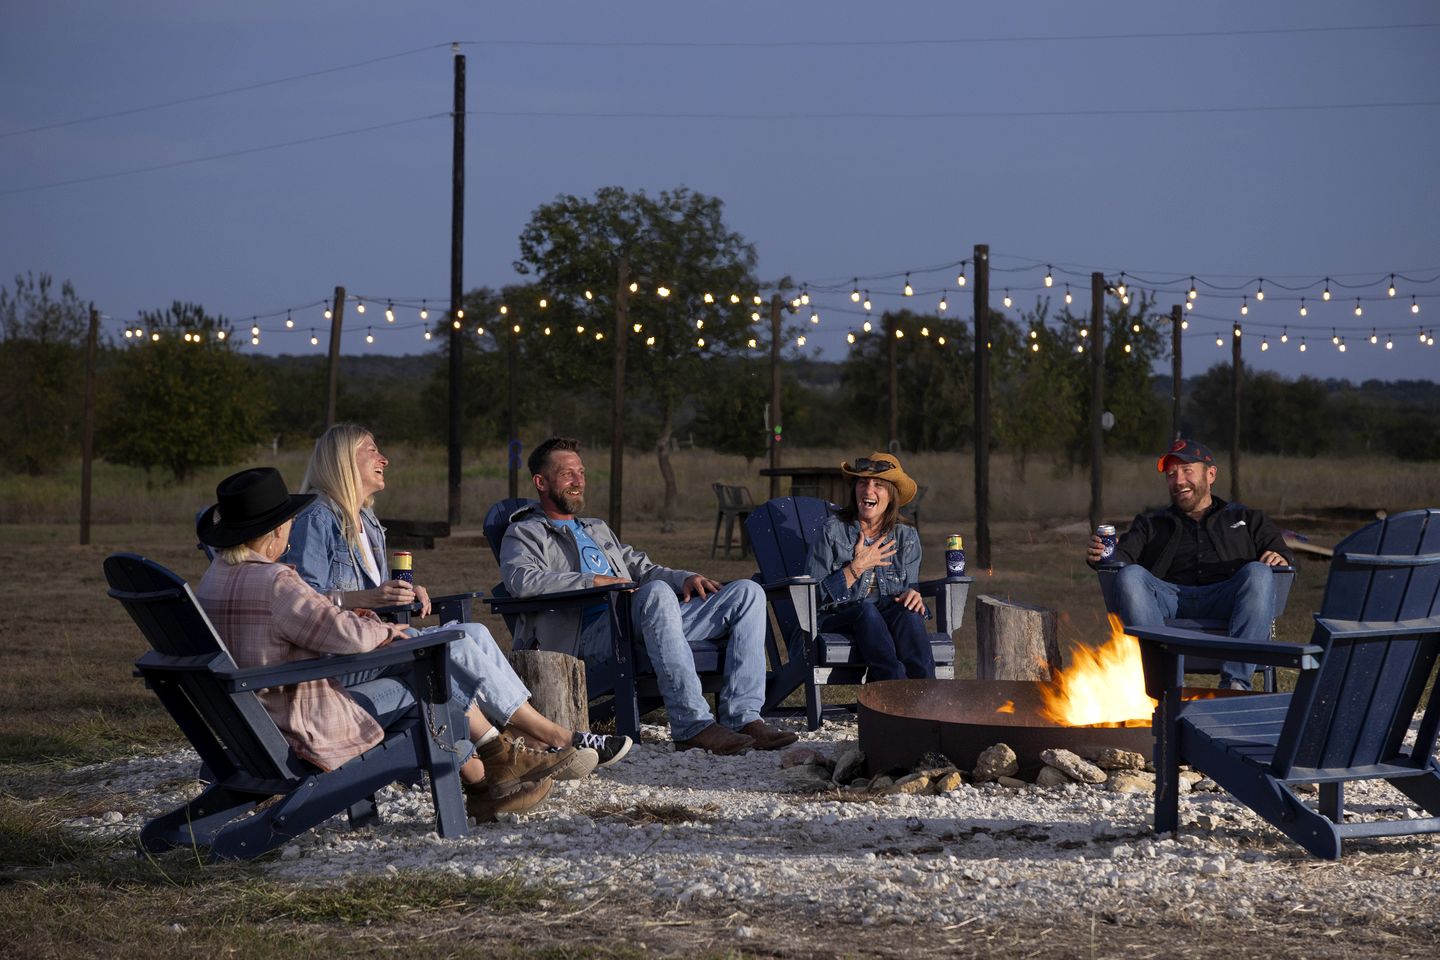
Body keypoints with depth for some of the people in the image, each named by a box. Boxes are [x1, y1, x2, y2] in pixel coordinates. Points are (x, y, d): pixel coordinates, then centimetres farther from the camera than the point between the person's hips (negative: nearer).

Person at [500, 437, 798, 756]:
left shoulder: (598, 529, 37)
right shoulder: (525, 533, 11)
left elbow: (643, 570, 32)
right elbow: (520, 580, -10)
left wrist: (685, 578, 9)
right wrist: (596, 580, -16)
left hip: (647, 625, 8)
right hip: (590, 633, -8)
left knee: (748, 592, -8)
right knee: (658, 593, -40)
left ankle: (742, 716, -22)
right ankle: (692, 725, -41)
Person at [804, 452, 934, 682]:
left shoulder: (906, 536, 12)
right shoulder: (834, 530, 2)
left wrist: (912, 594, -9)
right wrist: (857, 567, -9)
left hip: (891, 619, 3)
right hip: (839, 619, -2)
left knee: (908, 612, -32)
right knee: (866, 610, -36)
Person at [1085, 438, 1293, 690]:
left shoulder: (1244, 518, 32)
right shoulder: (1150, 523, 33)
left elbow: (1281, 552, 21)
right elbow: (1124, 555, 15)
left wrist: (1281, 557, -5)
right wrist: (1101, 555, -10)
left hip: (1224, 601, 0)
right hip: (1169, 598, 0)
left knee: (1258, 574, -32)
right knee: (1130, 576, -31)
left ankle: (1235, 681, -41)